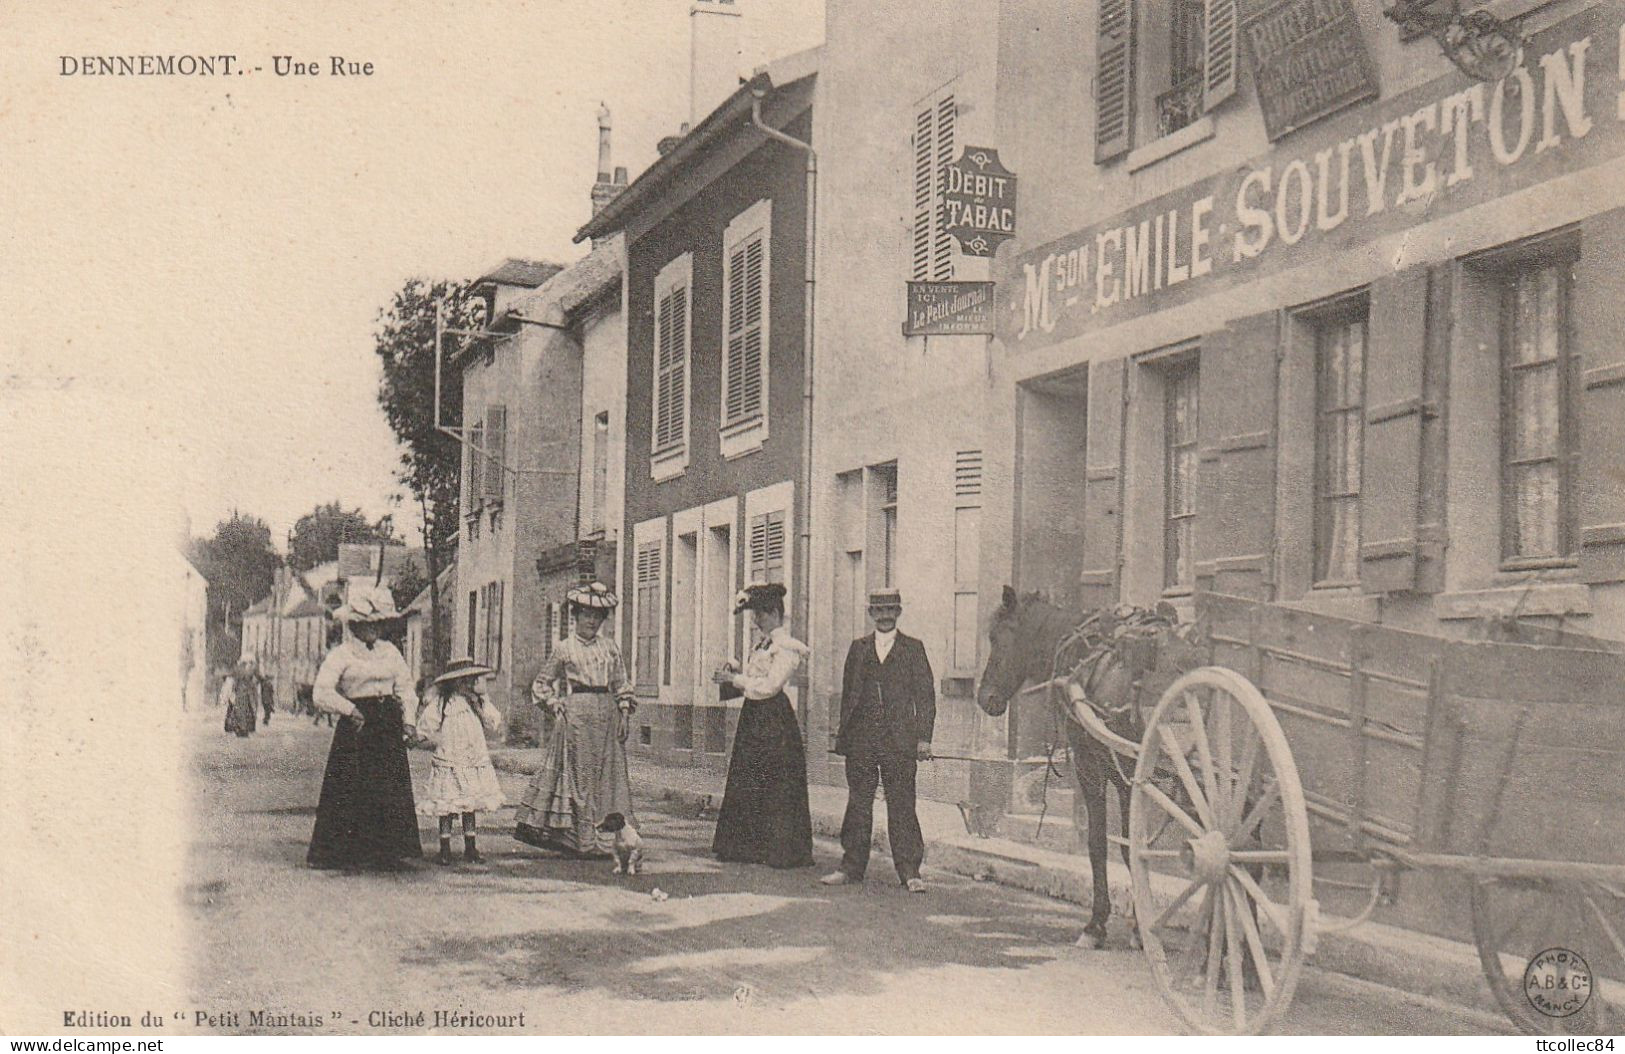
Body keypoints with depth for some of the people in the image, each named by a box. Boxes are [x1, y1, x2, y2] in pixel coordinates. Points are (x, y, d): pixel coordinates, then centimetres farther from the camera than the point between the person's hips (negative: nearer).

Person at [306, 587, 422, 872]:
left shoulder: (390, 651, 13)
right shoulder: (341, 655, -2)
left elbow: (406, 688, 16)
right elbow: (322, 693, -12)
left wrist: (409, 720, 2)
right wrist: (349, 710, -21)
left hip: (389, 728, 5)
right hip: (356, 726, -5)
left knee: (391, 793, 2)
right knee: (352, 792, -7)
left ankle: (387, 853, 8)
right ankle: (348, 855, -1)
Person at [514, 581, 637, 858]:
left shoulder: (610, 647, 13)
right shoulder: (564, 648, 4)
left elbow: (621, 684, 15)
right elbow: (540, 684, 11)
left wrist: (624, 713, 5)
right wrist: (554, 706, -1)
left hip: (607, 715, 4)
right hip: (576, 715, -4)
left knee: (609, 772, 1)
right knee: (577, 773, -6)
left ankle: (608, 839, 3)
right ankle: (583, 839, -4)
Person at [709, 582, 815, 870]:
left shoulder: (786, 647, -11)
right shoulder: (762, 643, 16)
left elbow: (771, 685, -19)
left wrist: (735, 679, -14)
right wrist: (735, 671, 3)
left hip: (773, 719, -9)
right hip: (753, 716, 9)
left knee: (775, 787, -5)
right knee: (746, 784, 9)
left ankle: (781, 850, 1)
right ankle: (750, 847, 15)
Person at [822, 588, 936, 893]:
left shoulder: (913, 649, 6)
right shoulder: (858, 648, 13)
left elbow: (926, 695, 4)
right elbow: (848, 693, 14)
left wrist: (924, 738, -4)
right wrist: (844, 735, 8)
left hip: (899, 741, -3)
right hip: (861, 740, 3)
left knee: (901, 806, -3)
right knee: (858, 804, 6)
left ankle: (910, 872, 0)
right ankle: (851, 867, 13)